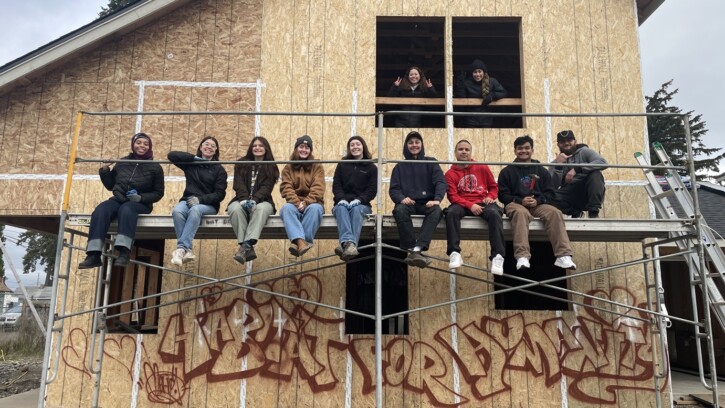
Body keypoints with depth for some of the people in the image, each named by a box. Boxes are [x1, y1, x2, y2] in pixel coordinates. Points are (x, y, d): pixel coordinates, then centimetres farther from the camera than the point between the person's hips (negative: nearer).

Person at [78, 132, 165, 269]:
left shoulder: (155, 167, 4)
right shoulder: (122, 162, 12)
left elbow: (158, 193, 4)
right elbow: (110, 185, 20)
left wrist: (141, 198, -13)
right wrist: (104, 171, 3)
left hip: (140, 204, -3)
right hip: (118, 200, 3)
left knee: (126, 209, -38)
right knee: (100, 210, -30)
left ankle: (124, 251, -51)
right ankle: (94, 255, -38)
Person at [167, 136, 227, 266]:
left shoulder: (219, 170, 7)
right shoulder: (190, 164, 14)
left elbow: (220, 194, -2)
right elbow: (171, 155, 0)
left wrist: (200, 199, -18)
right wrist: (195, 158, -3)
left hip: (208, 204, -2)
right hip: (187, 201, 2)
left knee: (195, 210, -37)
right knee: (177, 211, -34)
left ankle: (181, 248, -45)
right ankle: (187, 250, -40)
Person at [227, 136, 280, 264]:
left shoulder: (271, 167, 9)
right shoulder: (241, 164, 13)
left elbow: (266, 187, -5)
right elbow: (239, 185, 0)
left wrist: (254, 200, -24)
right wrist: (244, 200, -21)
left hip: (261, 201, -1)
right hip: (242, 200, 1)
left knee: (261, 208, -38)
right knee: (235, 208, -34)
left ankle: (246, 245, -52)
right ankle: (248, 248, -43)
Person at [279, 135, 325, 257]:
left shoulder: (317, 167, 10)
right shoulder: (288, 167, 13)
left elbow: (317, 188, -3)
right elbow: (286, 188, -1)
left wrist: (306, 203, -20)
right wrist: (297, 203, -19)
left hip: (312, 204, -1)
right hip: (294, 204, 1)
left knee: (315, 208, -36)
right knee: (287, 208, -34)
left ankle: (297, 242, -43)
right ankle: (300, 241, -53)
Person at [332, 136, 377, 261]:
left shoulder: (371, 168, 14)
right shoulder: (342, 165, 20)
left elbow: (372, 190, 3)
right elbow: (336, 186, 8)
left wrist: (358, 200, -16)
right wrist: (341, 199, -14)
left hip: (361, 204, -1)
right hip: (342, 202, 1)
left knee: (356, 209, -36)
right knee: (341, 209, -34)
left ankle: (346, 245, -58)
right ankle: (348, 243, -60)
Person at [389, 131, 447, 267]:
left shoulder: (431, 163, 15)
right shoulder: (400, 166, 17)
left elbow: (440, 182, 1)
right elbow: (393, 189, 7)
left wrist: (437, 199, -20)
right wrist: (401, 198, -17)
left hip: (427, 203, 0)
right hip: (408, 203, 0)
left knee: (436, 211, -35)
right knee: (399, 210, -35)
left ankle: (416, 250, -48)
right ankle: (412, 250, -39)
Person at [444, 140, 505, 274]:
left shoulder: (482, 168, 13)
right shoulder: (450, 173, 7)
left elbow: (493, 186, 21)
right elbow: (453, 196, -3)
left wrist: (490, 197, -3)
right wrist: (470, 205, -18)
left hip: (482, 203, 1)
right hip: (463, 204, -1)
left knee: (494, 213, -33)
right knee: (451, 212, -34)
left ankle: (497, 256, -38)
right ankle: (455, 253, -36)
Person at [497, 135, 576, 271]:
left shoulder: (541, 171, 21)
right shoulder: (507, 171, 15)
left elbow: (550, 193, 12)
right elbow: (503, 195, 5)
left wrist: (537, 200, -10)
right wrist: (521, 201, -13)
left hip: (538, 204, 2)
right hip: (515, 203, -2)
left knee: (555, 212, -30)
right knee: (521, 213, -39)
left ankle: (563, 256, -37)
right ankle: (522, 257, -53)